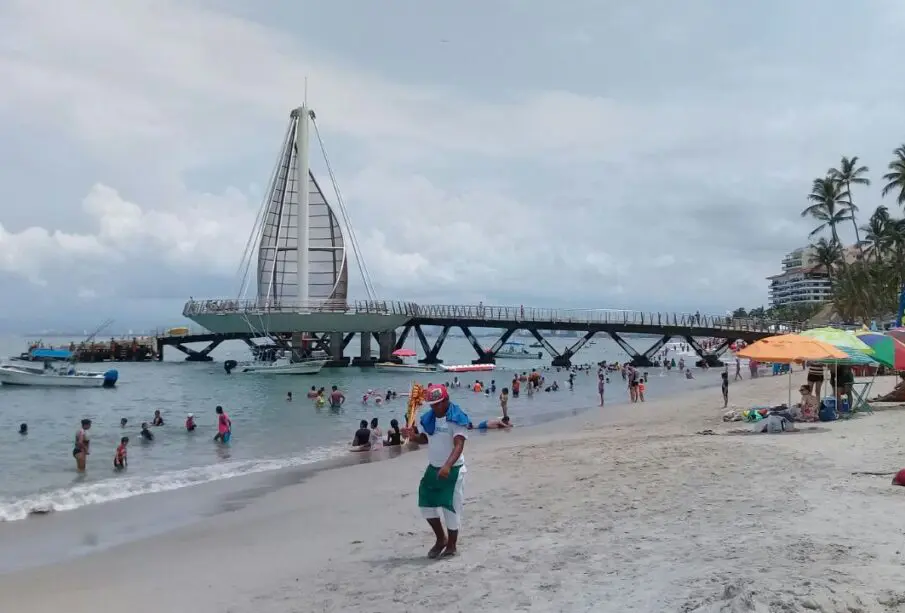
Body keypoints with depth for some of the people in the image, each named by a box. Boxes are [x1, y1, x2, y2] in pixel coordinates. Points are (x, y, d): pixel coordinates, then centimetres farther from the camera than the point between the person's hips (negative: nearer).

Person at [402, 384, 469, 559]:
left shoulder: (457, 419, -18)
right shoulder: (428, 418, 3)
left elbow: (459, 445, -28)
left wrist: (448, 466, -43)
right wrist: (414, 436, -5)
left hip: (452, 470, -7)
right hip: (433, 469, 7)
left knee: (451, 507, 0)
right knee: (426, 503, 10)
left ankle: (451, 545, 20)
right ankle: (441, 539, 29)